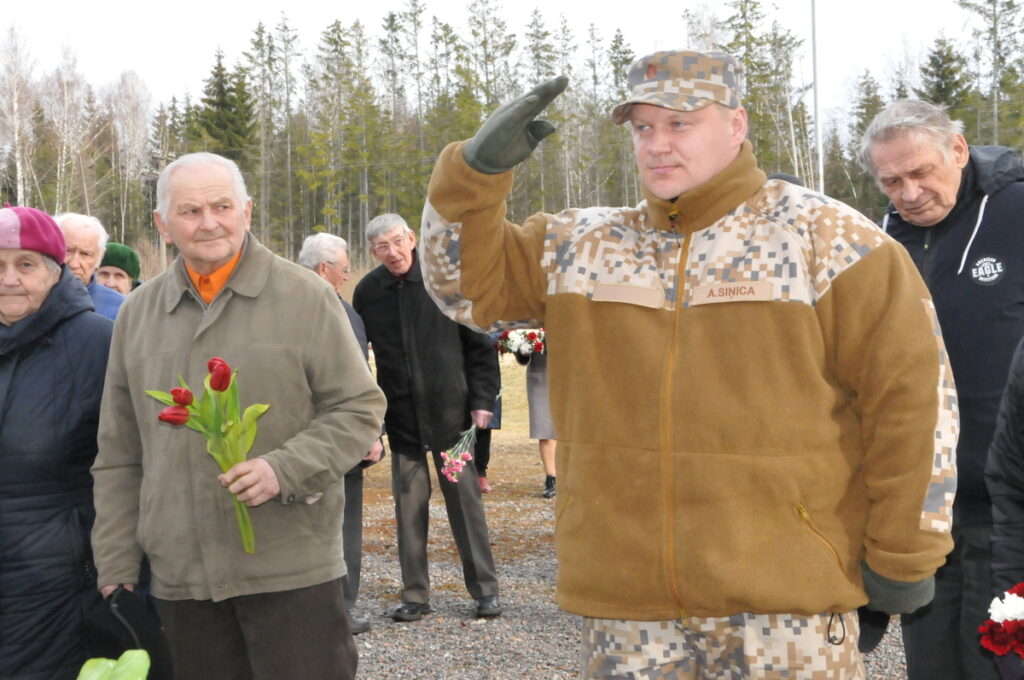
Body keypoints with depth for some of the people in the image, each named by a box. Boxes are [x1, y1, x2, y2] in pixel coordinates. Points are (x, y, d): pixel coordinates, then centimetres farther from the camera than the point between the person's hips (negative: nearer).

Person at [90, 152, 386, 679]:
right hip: (180, 576, 3)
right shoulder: (137, 314, 9)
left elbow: (360, 408, -1)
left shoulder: (305, 296, -2)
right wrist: (116, 567, 9)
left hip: (293, 571, -3)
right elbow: (118, 457, 13)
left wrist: (285, 469, -17)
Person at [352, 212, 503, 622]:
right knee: (409, 506, 5)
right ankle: (415, 596, 15)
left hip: (450, 410, -2)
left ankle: (485, 589, 14)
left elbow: (480, 344, 0)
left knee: (465, 499, 4)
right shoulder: (368, 292, 1)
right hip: (401, 415, 2)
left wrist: (482, 400, -6)